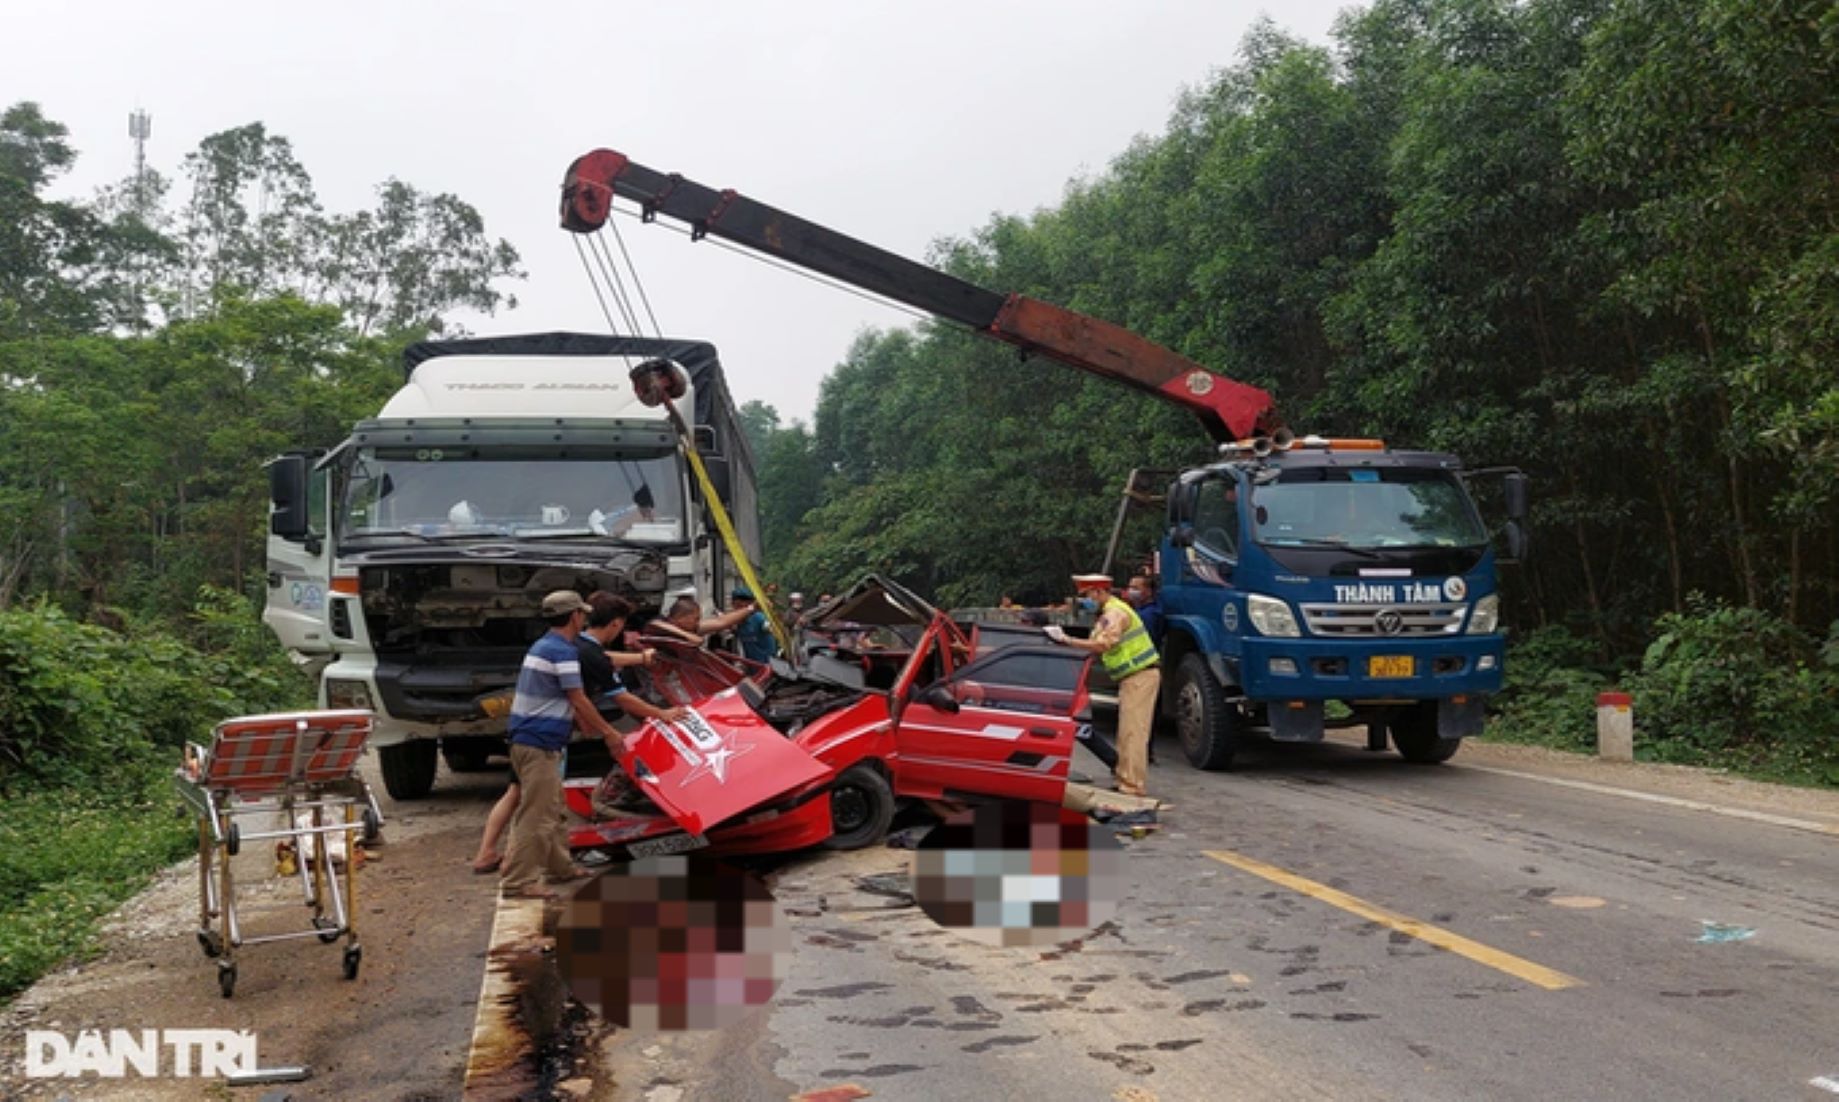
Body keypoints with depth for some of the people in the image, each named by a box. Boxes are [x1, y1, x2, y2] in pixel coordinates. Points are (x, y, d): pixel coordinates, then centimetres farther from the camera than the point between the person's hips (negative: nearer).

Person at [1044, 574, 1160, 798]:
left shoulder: (1115, 613, -16)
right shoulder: (1108, 613, 18)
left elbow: (1101, 645, -27)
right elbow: (1100, 648, 17)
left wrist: (1066, 640, -23)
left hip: (1140, 677, -11)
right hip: (1133, 678, 11)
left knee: (1133, 733, -10)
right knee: (1128, 732, 16)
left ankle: (1133, 786, -9)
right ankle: (1126, 779, 24)